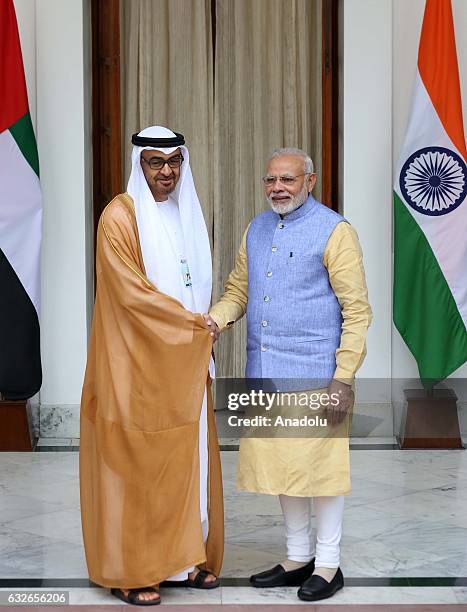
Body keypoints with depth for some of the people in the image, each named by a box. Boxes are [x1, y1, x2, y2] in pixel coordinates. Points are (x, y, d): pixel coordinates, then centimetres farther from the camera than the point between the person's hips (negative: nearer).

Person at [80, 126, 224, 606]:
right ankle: (130, 571, 9)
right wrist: (195, 324, -13)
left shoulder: (185, 213, 12)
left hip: (184, 360, 7)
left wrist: (201, 330, 4)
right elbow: (132, 292, -17)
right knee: (136, 462, -1)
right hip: (137, 363, -7)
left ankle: (182, 556, 22)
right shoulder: (120, 216, -11)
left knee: (186, 456, 10)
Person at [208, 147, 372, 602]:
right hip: (265, 374, 6)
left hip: (314, 375, -6)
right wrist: (216, 319, -3)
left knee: (319, 466, 0)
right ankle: (297, 558, 27)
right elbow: (237, 289, 20)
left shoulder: (334, 231, -6)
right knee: (282, 464, 13)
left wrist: (343, 378, -15)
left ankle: (328, 565, 14)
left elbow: (357, 310, -9)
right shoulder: (257, 229, 13)